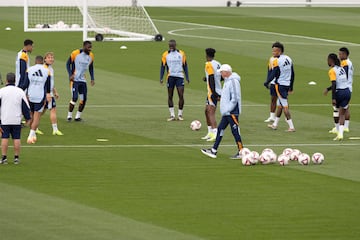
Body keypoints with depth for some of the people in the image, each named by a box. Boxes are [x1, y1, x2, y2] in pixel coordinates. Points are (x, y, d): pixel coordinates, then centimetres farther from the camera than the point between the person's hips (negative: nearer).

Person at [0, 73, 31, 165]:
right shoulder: (20, 91, 1)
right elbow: (25, 106, 6)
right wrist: (28, 118, 16)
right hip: (16, 120, 1)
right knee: (17, 139, 5)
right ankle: (16, 158, 4)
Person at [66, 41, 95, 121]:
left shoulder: (91, 56, 3)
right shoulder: (75, 53, -13)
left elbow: (91, 68, 16)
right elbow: (68, 64, -4)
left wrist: (92, 78, 6)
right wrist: (70, 75, -15)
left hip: (83, 80, 6)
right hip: (74, 79, -6)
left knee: (84, 99, 0)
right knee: (74, 98, -13)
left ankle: (78, 116, 12)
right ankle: (69, 116, 1)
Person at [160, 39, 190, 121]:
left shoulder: (181, 54, 4)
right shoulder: (165, 54, 3)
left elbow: (185, 66, 11)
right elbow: (163, 67, 6)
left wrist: (187, 77, 6)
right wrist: (161, 78, -2)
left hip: (180, 77, 0)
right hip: (170, 77, 0)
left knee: (181, 95, -8)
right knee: (170, 96, 2)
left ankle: (180, 114, 4)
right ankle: (172, 115, 9)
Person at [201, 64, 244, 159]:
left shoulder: (233, 81, -16)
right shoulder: (227, 81, 14)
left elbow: (235, 98, -22)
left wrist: (227, 109, -19)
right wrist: (224, 110, 15)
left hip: (232, 112, -10)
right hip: (226, 112, 10)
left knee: (235, 131, -5)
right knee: (220, 129, 10)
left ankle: (241, 152, 1)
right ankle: (214, 151, 12)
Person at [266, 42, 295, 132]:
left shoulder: (277, 61, -15)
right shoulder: (288, 59, 9)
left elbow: (274, 74, -17)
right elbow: (292, 74, 14)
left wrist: (266, 82, -2)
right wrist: (291, 87, 21)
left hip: (280, 85, -8)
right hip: (287, 84, 8)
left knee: (285, 106, -5)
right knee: (279, 104, 19)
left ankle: (291, 127, -8)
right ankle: (275, 124, 29)